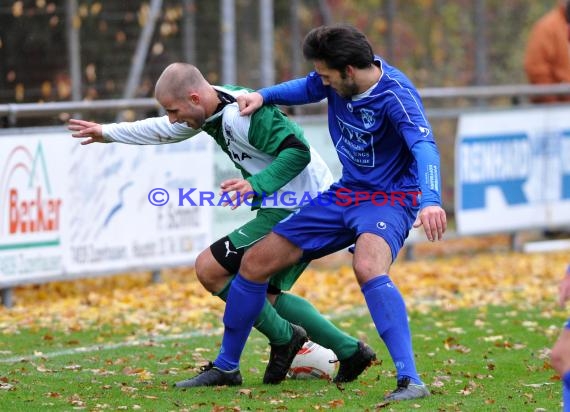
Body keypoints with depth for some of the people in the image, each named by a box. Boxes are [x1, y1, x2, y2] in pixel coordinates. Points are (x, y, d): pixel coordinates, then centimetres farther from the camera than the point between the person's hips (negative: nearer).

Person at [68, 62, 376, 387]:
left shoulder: (242, 115, -23)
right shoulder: (211, 110, 8)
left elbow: (298, 152, -28)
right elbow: (163, 130, 25)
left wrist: (256, 185, -36)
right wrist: (107, 132, 30)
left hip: (296, 211, -11)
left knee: (209, 269, -9)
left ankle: (283, 339, 0)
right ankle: (349, 351, 15)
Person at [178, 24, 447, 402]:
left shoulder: (395, 95, -26)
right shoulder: (338, 79, -5)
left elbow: (424, 145, -43)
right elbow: (307, 89, 20)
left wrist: (431, 200, -61)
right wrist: (263, 96, 3)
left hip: (390, 198, -8)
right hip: (346, 194, 8)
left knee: (367, 266, -40)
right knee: (256, 262, 8)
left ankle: (410, 381, -42)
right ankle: (226, 365, 27)